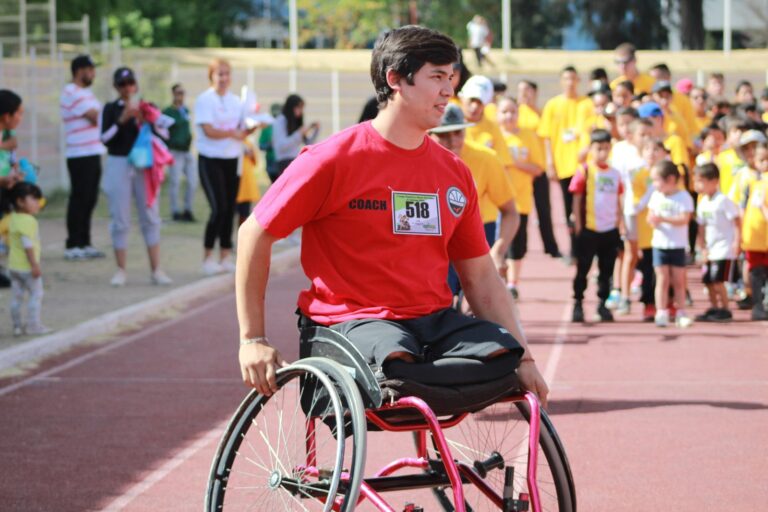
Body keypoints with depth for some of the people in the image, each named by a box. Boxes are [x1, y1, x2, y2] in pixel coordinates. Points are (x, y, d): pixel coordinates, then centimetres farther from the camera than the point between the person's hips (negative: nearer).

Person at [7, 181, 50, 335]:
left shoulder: (14, 219, 9)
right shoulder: (28, 221, -20)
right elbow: (28, 245, -24)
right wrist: (34, 265, -23)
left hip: (14, 265, 9)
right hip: (27, 266, -9)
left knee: (16, 296, 12)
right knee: (36, 294, 1)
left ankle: (17, 325, 17)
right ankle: (33, 325, 1)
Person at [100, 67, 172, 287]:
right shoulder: (111, 109, 2)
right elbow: (105, 138, -8)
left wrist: (147, 123, -12)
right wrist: (122, 120, -17)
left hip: (144, 165, 2)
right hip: (119, 164, -2)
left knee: (151, 217, 2)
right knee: (120, 220, 1)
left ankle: (156, 270, 7)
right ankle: (121, 271, 8)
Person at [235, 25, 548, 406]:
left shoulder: (454, 174, 11)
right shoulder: (334, 160, -6)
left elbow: (480, 277, 14)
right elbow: (255, 234, -1)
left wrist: (523, 358, 3)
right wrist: (252, 339, -4)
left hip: (435, 319, 6)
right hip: (353, 321, -6)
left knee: (506, 354, -22)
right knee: (396, 361, -39)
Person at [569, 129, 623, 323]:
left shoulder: (614, 174, 7)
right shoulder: (584, 171, -5)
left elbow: (617, 201, 13)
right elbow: (577, 200, -5)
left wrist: (618, 223, 7)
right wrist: (578, 225, -9)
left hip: (610, 230, 4)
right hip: (588, 229, -4)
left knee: (607, 269, 10)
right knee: (583, 268, 3)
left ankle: (603, 304, 19)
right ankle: (578, 304, 10)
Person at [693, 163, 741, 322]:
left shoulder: (723, 201, -14)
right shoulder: (702, 203, 8)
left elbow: (737, 220, -13)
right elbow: (702, 228, 10)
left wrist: (737, 241, -17)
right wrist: (703, 248, 5)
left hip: (724, 248, -8)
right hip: (710, 249, 8)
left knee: (717, 280, -11)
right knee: (708, 280, 8)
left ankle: (724, 310, -2)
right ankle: (714, 309, 19)